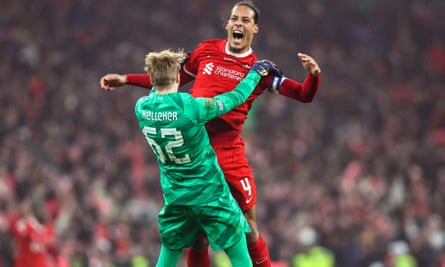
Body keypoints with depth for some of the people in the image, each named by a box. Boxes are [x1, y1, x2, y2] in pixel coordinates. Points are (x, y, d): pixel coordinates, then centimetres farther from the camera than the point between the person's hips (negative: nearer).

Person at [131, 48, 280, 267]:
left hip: (173, 196, 5)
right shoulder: (190, 107, -24)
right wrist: (255, 73, 7)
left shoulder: (141, 107, -8)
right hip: (209, 192, -5)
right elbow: (235, 98, -10)